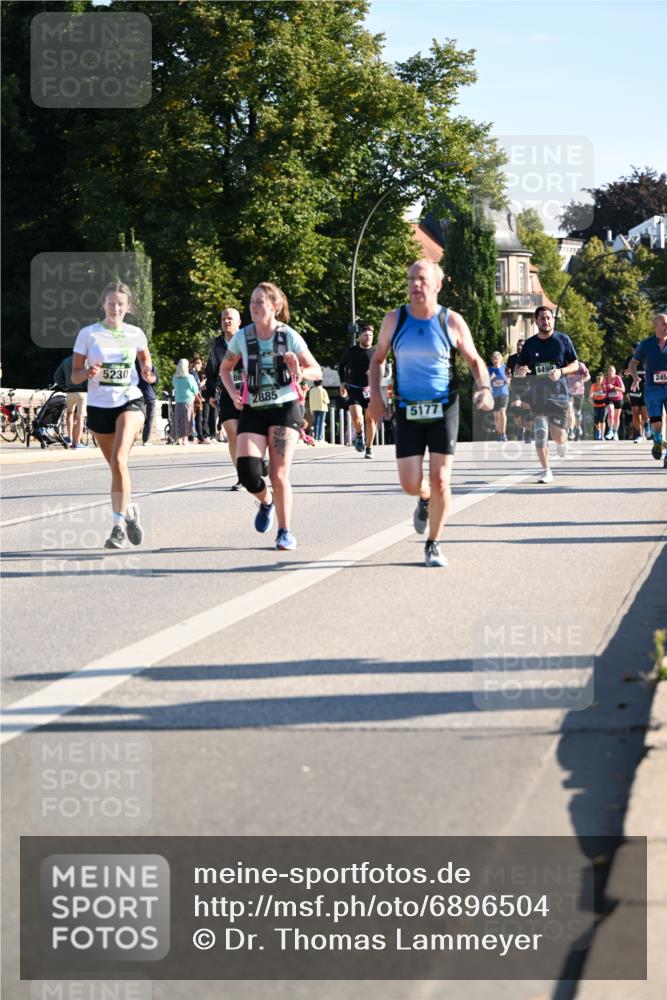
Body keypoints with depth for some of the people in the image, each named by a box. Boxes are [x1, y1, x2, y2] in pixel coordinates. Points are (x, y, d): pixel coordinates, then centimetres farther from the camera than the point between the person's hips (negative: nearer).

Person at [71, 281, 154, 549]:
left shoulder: (135, 334, 2)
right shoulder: (88, 334, -2)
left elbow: (145, 358, 23)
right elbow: (75, 376, 0)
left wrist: (147, 371, 0)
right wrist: (88, 373, -21)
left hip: (130, 401, -1)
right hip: (99, 406, 1)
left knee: (119, 461, -22)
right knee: (116, 466, 10)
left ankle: (119, 524, -19)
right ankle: (129, 511, 35)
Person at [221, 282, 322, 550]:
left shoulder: (289, 336, -4)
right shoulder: (242, 337, 2)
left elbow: (317, 371, 3)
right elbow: (225, 369, 17)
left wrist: (300, 372, -20)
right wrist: (233, 393, -1)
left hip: (285, 408, -2)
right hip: (252, 411, 2)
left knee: (279, 474, -7)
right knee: (247, 472, -14)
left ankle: (285, 531, 8)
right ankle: (266, 500, 20)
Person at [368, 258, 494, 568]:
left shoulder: (452, 322, -4)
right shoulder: (394, 320, 0)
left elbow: (474, 360, 6)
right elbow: (377, 358, 13)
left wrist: (484, 388, -13)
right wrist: (375, 395, -1)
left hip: (443, 408, -1)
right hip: (408, 411, 2)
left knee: (440, 481, -8)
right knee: (410, 484, -2)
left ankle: (433, 545, 8)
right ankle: (425, 500, 37)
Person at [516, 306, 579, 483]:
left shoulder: (563, 340, 2)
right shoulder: (530, 344, 7)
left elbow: (575, 364, 6)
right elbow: (520, 369, 13)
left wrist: (561, 371, -14)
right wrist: (520, 371, -12)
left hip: (558, 394, -2)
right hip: (537, 395, 2)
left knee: (558, 435, -8)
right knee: (540, 435, -7)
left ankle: (562, 442, 30)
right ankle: (546, 471, 3)